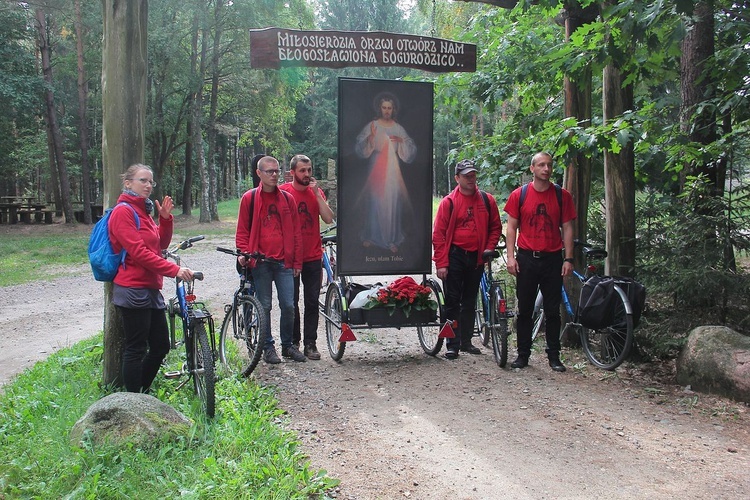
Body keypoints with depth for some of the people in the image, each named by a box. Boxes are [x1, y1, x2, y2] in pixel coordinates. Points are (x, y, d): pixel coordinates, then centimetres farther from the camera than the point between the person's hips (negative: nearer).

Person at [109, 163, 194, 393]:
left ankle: (142, 392, 26)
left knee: (160, 346, 12)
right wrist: (174, 270, -21)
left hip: (150, 290, 9)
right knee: (136, 349, -3)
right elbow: (138, 252, -19)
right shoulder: (123, 211, -11)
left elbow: (161, 244, 15)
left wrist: (166, 218, 0)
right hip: (133, 290, -9)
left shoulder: (143, 211, 19)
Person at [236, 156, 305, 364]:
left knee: (288, 305, 1)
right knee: (264, 306, 5)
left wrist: (297, 261, 7)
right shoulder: (249, 198, 4)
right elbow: (242, 231, 6)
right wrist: (243, 253, -8)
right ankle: (268, 347, 17)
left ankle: (287, 345, 18)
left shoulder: (287, 199, 9)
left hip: (284, 262, 2)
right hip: (261, 262, -2)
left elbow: (295, 232, 10)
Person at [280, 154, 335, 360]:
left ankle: (310, 343, 11)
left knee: (312, 302, 4)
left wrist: (317, 193, -9)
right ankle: (293, 342, 17)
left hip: (313, 256, 3)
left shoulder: (316, 192, 7)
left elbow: (328, 219, -4)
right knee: (291, 303, 5)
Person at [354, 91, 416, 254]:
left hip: (392, 170, 1)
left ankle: (391, 239, 11)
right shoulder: (371, 126, -2)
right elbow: (360, 149, -10)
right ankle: (370, 236, 19)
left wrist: (401, 141, -16)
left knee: (392, 203, 2)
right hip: (376, 169, -1)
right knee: (375, 203, 4)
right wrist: (370, 138, -26)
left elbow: (411, 150, 1)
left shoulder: (398, 129, 4)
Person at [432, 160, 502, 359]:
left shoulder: (487, 200, 4)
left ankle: (466, 341, 22)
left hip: (476, 257, 3)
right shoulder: (449, 202, -5)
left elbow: (496, 227, 13)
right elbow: (439, 234, -6)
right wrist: (441, 263, -11)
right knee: (453, 301, -1)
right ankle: (452, 344, 4)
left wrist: (489, 248, -2)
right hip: (455, 255, -3)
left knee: (470, 301, 12)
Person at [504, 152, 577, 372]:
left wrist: (568, 259, -1)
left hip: (552, 259, 1)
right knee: (524, 309, 5)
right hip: (526, 258, 0)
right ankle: (523, 354, 14)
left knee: (553, 311, 5)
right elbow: (511, 227, 3)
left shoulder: (562, 196, 4)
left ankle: (554, 356, 15)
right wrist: (510, 256, -5)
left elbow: (567, 228, 5)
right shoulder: (519, 195, 2)